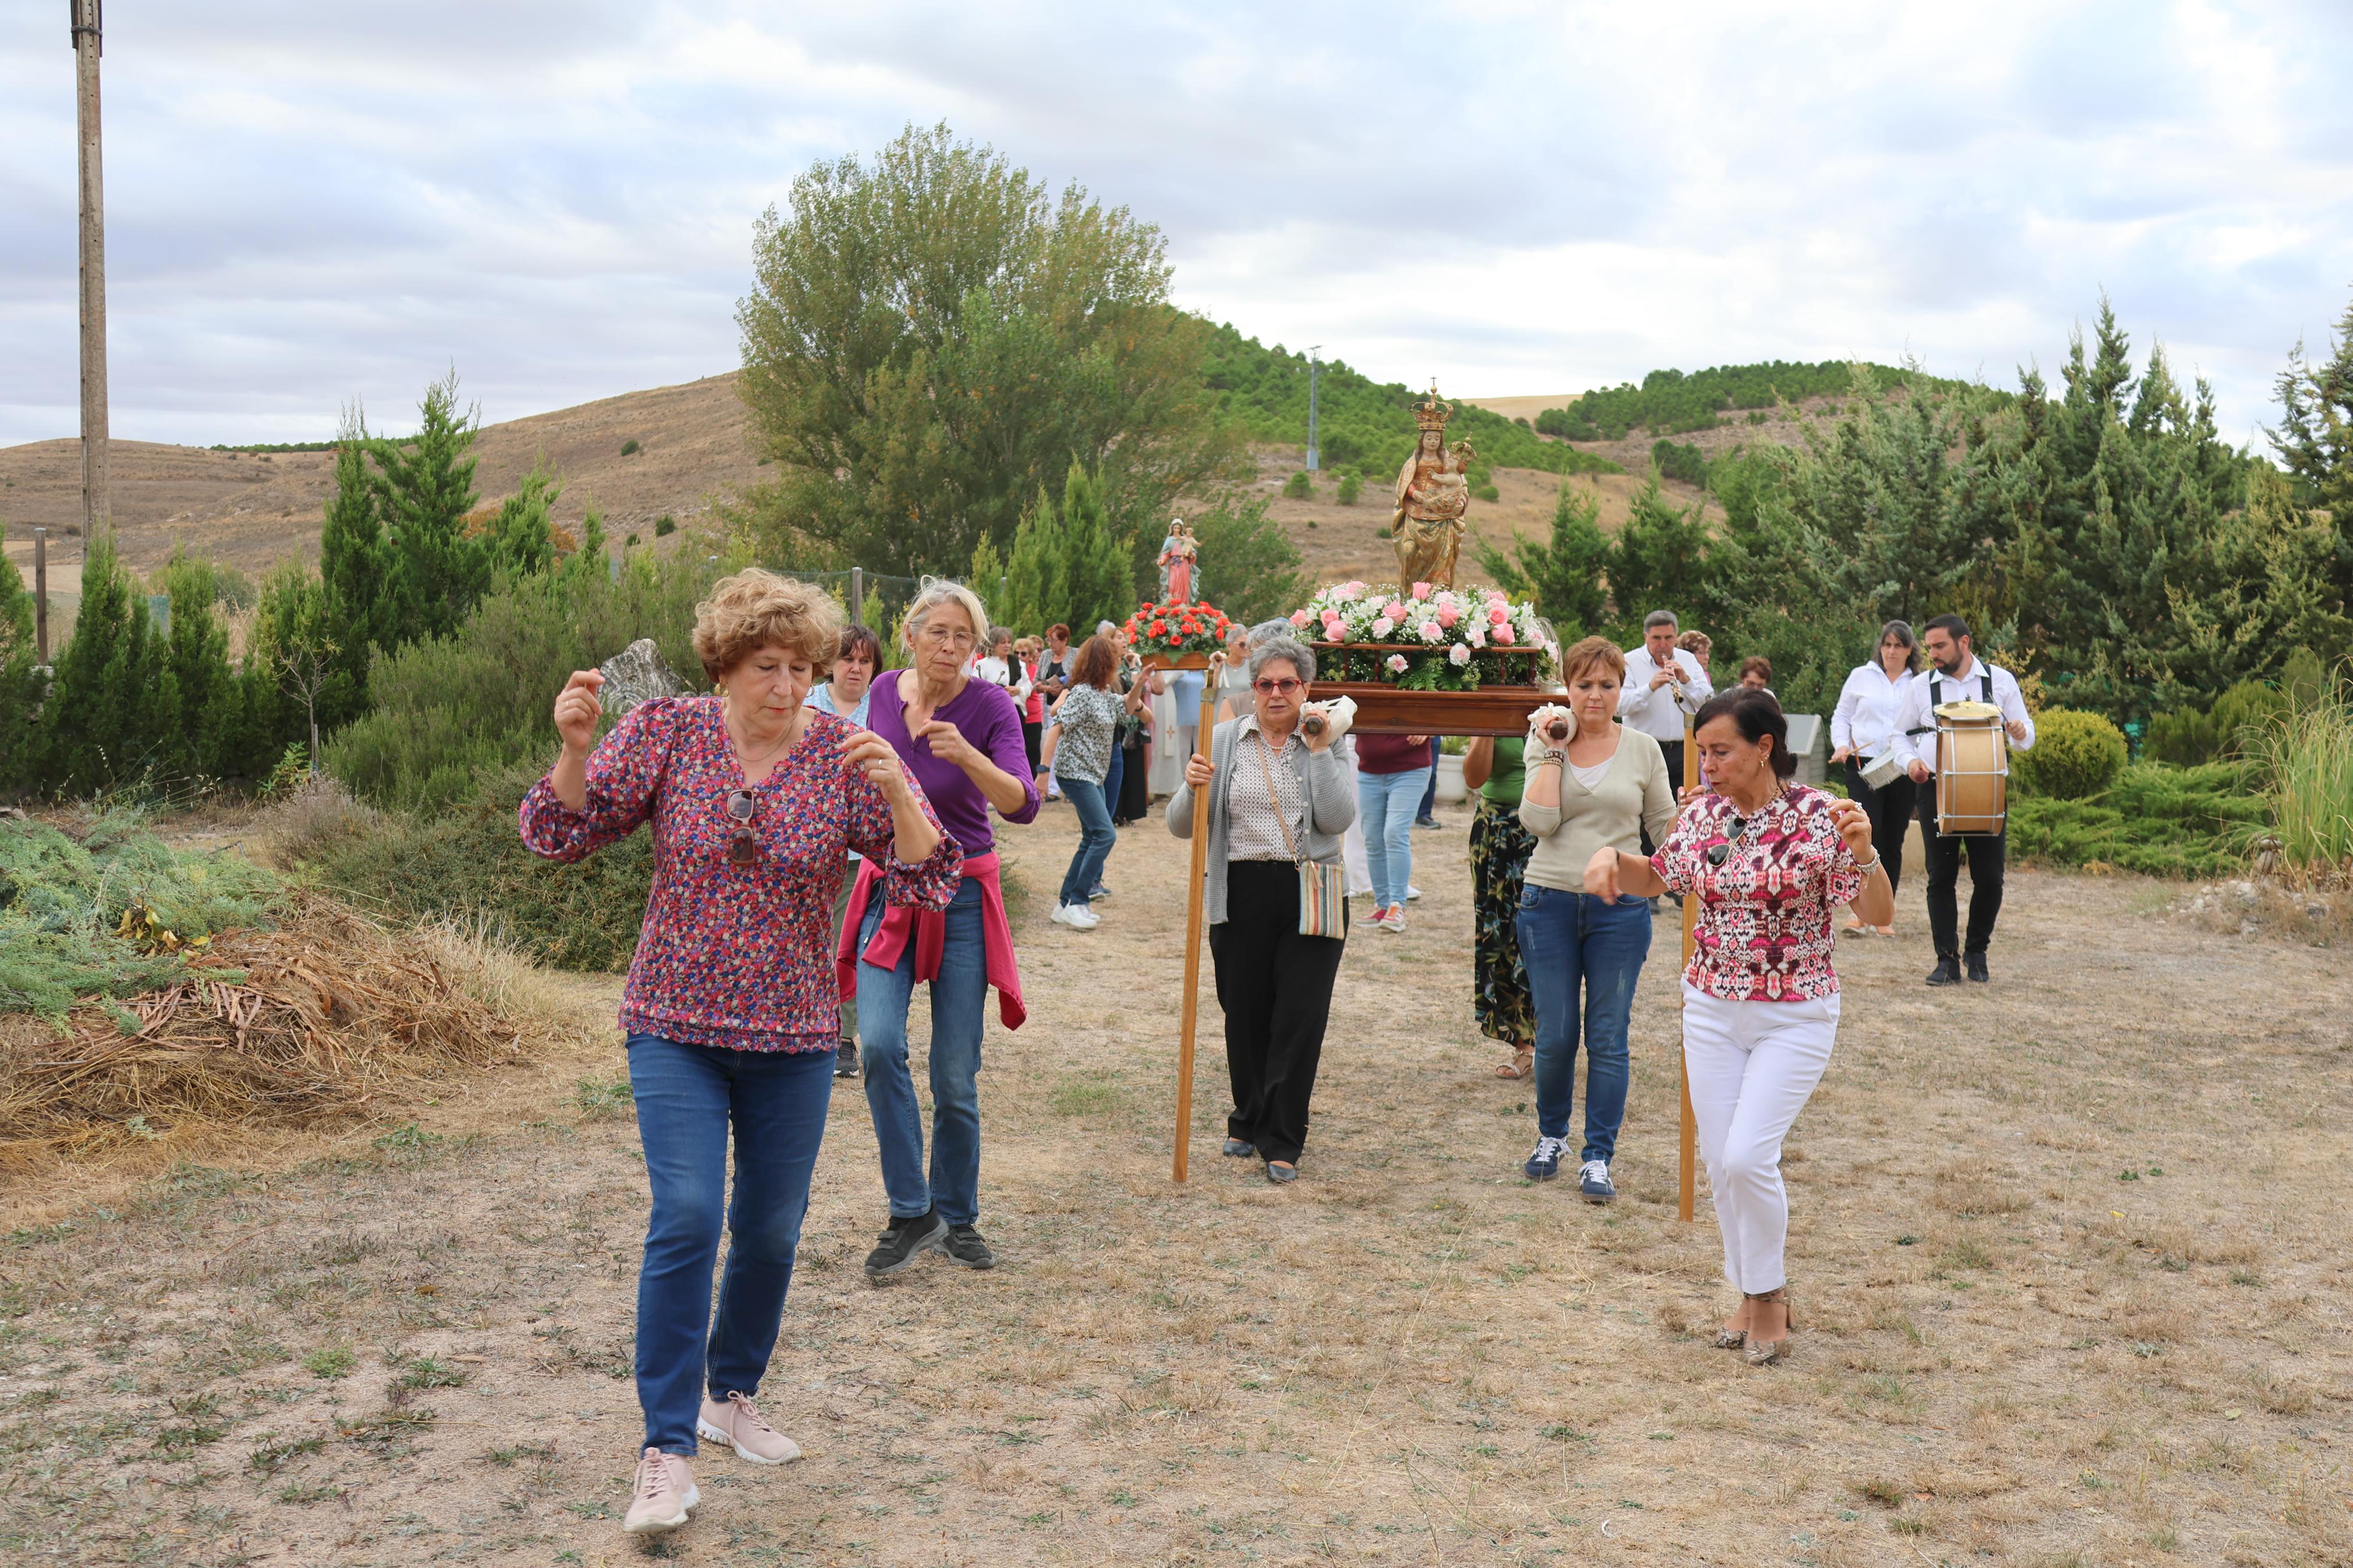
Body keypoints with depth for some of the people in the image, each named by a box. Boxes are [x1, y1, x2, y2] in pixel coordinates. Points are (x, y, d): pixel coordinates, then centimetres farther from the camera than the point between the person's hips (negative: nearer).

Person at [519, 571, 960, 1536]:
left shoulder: (846, 755, -6)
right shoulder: (666, 732, -6)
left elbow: (926, 884, -12)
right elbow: (559, 834, -5)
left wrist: (895, 791, -28)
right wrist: (575, 750, -23)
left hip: (792, 1037, 2)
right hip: (676, 1025, -2)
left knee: (772, 1229, 12)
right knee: (687, 1216, -15)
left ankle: (731, 1396, 36)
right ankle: (667, 1453, -7)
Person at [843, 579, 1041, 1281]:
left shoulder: (991, 707, -12)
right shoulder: (885, 691, 0)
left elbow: (1023, 805, -27)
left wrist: (966, 755, -42)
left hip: (961, 897, -2)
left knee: (956, 1076, 1)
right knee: (880, 1046, -17)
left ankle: (956, 1219, 21)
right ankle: (911, 1214, -5)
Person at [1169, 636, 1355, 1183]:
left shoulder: (1327, 743, 4)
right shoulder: (1224, 741, 5)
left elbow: (1338, 818, -11)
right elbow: (1183, 827, 3)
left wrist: (1318, 751, -11)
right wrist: (1192, 789, -17)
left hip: (1312, 894, -1)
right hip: (1241, 894, 1)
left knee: (1300, 1017, -4)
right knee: (1244, 1015, 9)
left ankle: (1282, 1142, 5)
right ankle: (1248, 1122, 30)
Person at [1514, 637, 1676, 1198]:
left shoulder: (1643, 750, 4)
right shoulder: (1547, 744, 2)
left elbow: (1665, 827, 10)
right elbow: (1538, 821, -12)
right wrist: (1552, 752, -11)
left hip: (1619, 908, 0)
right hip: (1550, 904, 0)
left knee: (1608, 1039, 2)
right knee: (1555, 1035, 5)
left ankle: (1597, 1160, 10)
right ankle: (1551, 1136, 29)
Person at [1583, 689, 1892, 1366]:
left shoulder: (1819, 815, -13)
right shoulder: (1702, 813, 0)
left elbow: (1879, 915, -14)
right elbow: (1656, 878, 17)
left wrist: (1863, 852, -32)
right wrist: (1612, 855, -4)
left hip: (1795, 1017, -5)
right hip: (1712, 1011, 5)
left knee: (1748, 1157, -14)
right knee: (1720, 1164, 7)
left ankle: (1771, 1292, 10)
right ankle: (1753, 1296, 27)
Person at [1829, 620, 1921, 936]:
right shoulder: (1861, 676, 9)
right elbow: (1841, 716, 13)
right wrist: (1841, 745, -5)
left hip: (1903, 770, 2)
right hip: (1864, 765, -2)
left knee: (1893, 842, 5)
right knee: (1868, 834, -15)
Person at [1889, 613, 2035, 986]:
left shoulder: (2000, 680, 6)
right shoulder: (1921, 686, 7)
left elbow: (2026, 737, 9)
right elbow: (1901, 734, 15)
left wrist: (2020, 733, -16)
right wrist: (1911, 760, -6)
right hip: (1936, 791, 1)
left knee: (1989, 877, 2)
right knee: (1941, 877, 0)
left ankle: (1977, 951, 22)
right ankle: (1947, 959, 6)